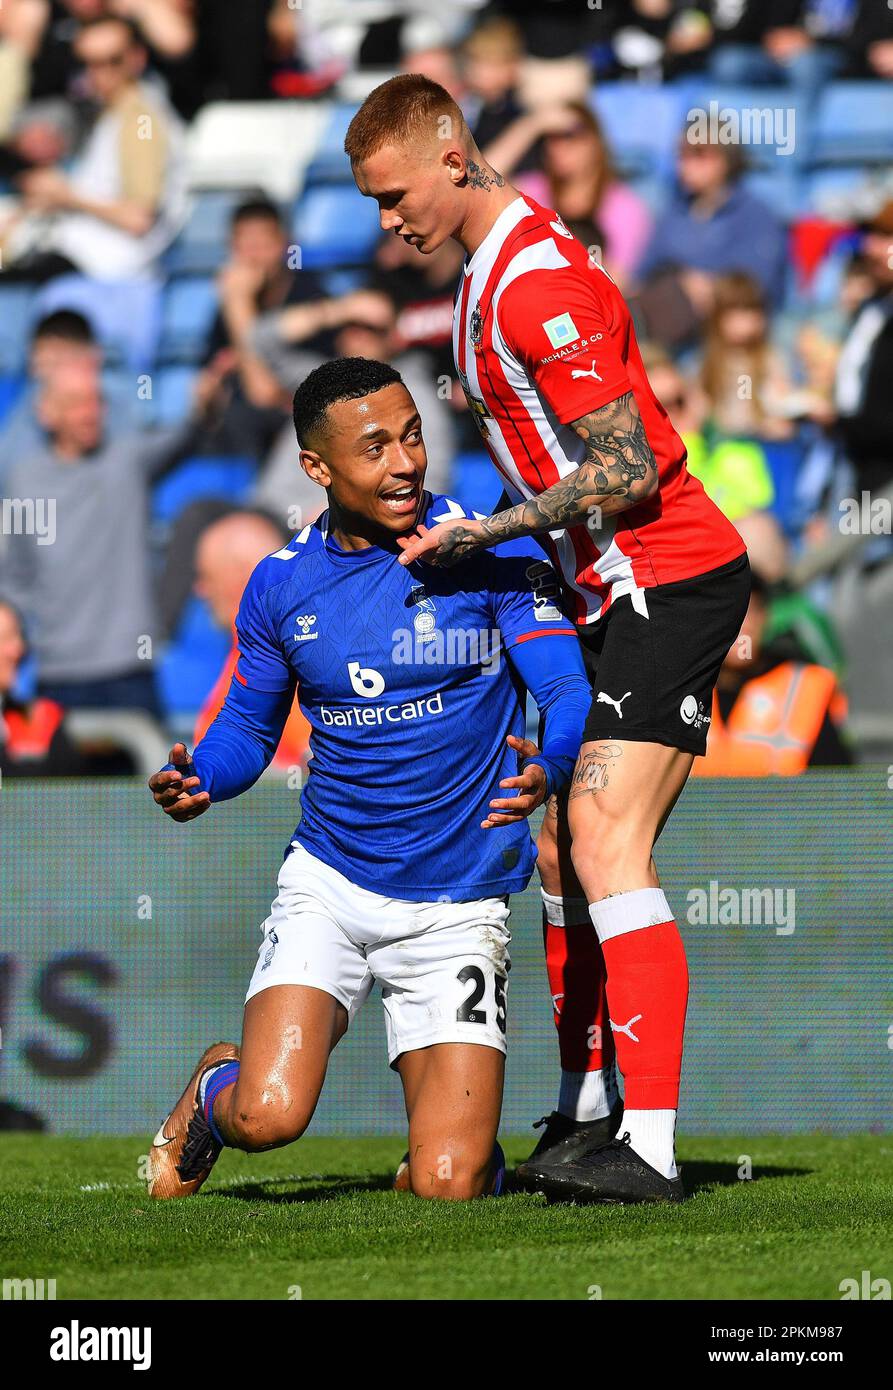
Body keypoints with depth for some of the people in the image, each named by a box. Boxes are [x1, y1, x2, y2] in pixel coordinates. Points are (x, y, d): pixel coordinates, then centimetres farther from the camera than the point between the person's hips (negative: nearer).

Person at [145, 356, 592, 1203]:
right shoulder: (281, 584, 2)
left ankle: (452, 1124, 26)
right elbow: (248, 727, 14)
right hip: (329, 881, 1)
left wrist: (549, 768, -34)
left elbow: (571, 691, -11)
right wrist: (196, 780, -10)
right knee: (271, 1116, -21)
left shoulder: (489, 551, -6)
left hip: (459, 907, -1)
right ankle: (212, 1095, 17)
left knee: (448, 1187, -12)